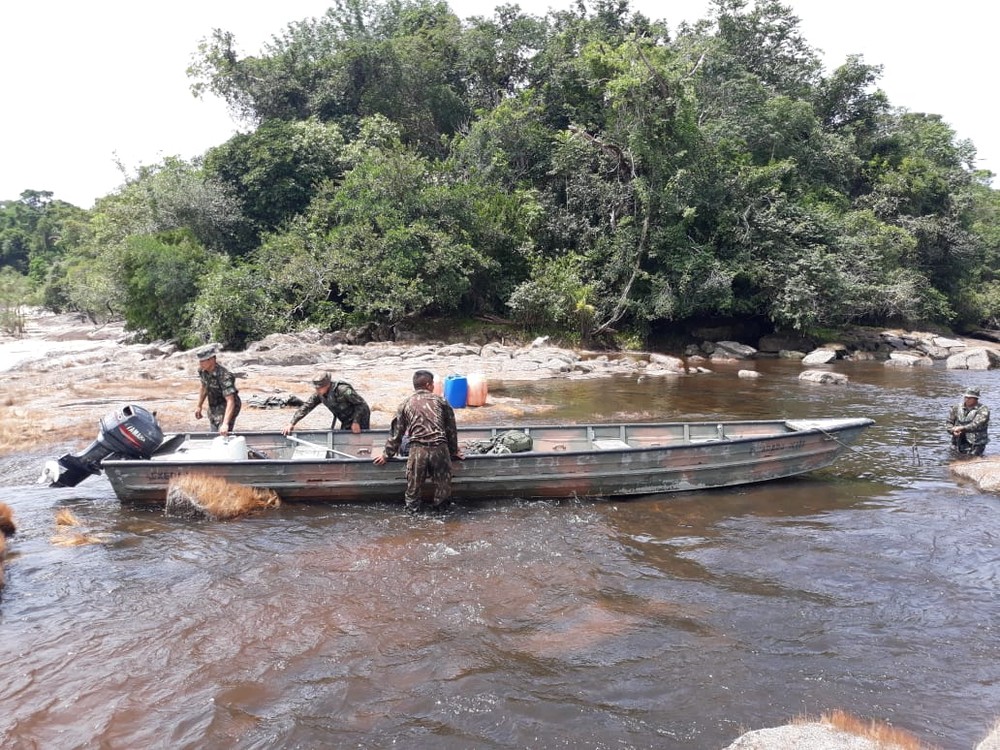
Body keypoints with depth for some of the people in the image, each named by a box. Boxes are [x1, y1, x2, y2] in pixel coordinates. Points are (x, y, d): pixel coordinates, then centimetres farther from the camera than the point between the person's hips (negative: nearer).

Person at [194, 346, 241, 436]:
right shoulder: (202, 371, -9)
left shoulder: (224, 376, -33)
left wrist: (225, 424, -49)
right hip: (213, 410, 8)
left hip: (226, 410, -8)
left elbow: (230, 401, -40)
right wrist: (199, 406, 17)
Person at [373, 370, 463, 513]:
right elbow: (451, 428, 17)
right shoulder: (440, 401, 12)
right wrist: (454, 450, 28)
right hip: (440, 447, 0)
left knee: (414, 483, 15)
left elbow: (396, 432, 14)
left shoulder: (406, 404, 12)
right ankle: (440, 507, 26)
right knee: (442, 481, 14)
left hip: (417, 449, 0)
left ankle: (412, 508, 25)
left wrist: (386, 454, 23)